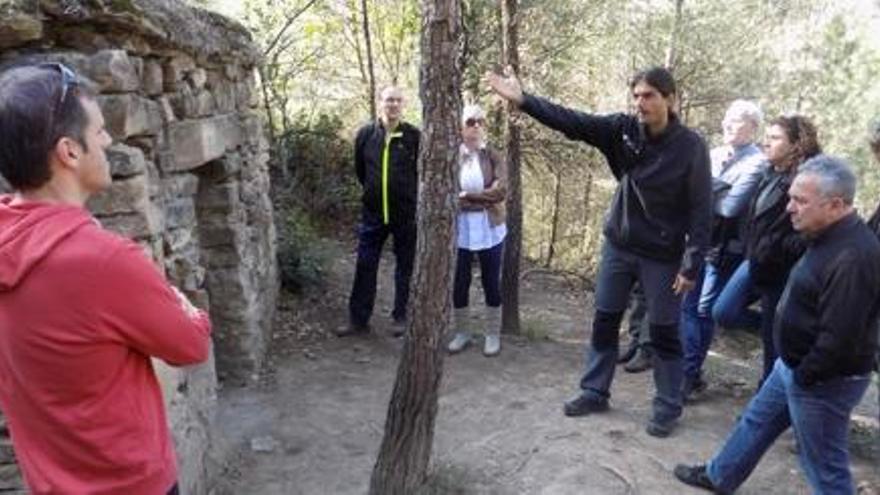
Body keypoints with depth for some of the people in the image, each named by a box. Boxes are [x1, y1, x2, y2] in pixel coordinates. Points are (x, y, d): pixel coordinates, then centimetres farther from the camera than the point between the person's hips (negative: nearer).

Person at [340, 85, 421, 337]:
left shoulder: (414, 136, -7)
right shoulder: (365, 134, -1)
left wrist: (407, 194, 5)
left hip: (406, 213, -2)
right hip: (373, 212, 2)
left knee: (405, 267, 9)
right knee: (365, 267, 6)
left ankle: (400, 317, 22)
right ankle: (358, 320, 17)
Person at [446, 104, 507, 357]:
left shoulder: (494, 157, 0)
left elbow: (501, 191, -13)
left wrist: (466, 196, -16)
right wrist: (483, 197, -14)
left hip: (490, 228, 0)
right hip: (459, 228, 0)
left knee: (491, 282, 9)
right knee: (459, 282, 8)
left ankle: (493, 334, 23)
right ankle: (462, 332, 26)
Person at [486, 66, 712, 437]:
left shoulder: (690, 146, -15)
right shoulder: (623, 129, -6)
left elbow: (700, 210, -14)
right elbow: (572, 122, -13)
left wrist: (691, 264, -16)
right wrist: (522, 99, -23)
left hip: (662, 256, -4)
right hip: (618, 245, 4)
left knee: (664, 333, 7)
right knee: (604, 322, 13)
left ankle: (668, 407, 25)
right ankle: (594, 392, 30)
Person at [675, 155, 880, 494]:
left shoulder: (852, 256, -29)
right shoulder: (829, 238, 4)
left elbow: (839, 339, -29)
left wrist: (804, 376, -16)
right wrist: (793, 367, 12)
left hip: (823, 382, -10)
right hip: (794, 364, 10)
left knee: (824, 466, 5)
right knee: (756, 421, 24)